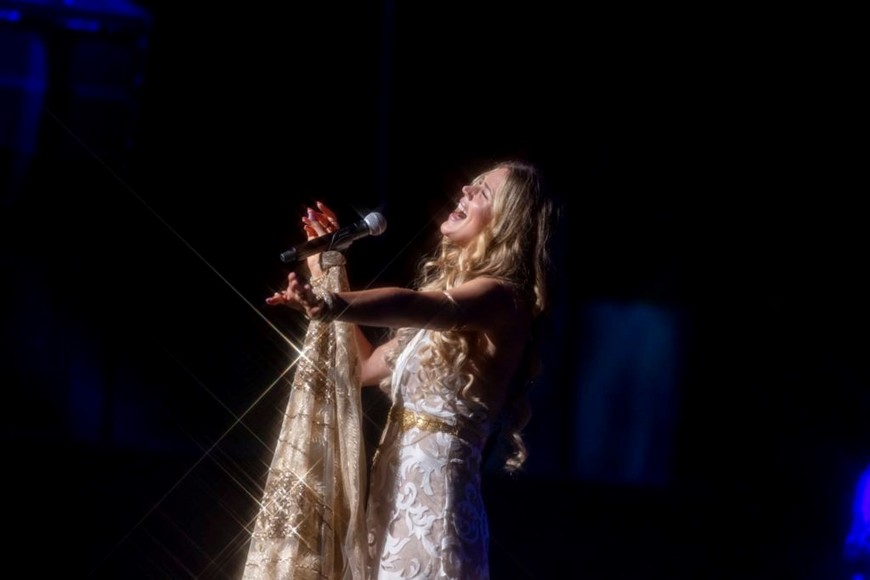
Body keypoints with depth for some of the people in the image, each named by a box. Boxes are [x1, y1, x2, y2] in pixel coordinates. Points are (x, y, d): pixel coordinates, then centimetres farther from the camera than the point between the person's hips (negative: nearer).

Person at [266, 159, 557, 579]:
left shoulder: (500, 298, -9)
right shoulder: (447, 287, 20)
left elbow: (412, 305, -30)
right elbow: (367, 367, 28)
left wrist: (328, 306, -47)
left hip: (432, 499, -9)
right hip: (395, 493, 9)